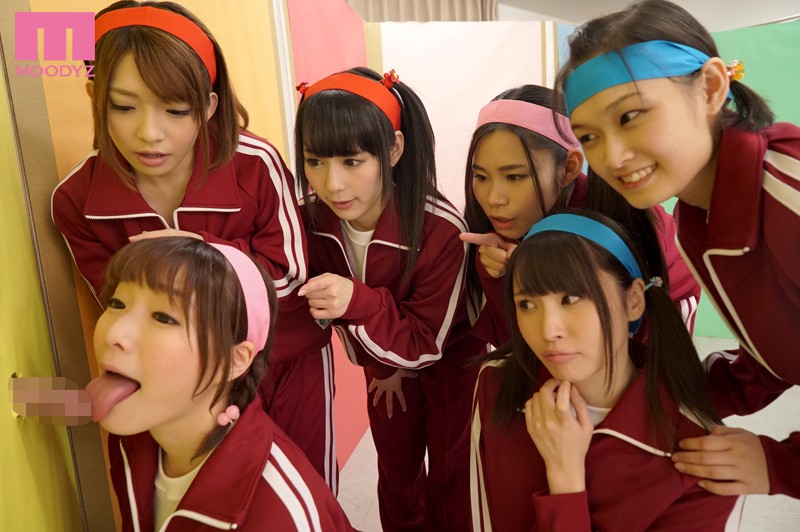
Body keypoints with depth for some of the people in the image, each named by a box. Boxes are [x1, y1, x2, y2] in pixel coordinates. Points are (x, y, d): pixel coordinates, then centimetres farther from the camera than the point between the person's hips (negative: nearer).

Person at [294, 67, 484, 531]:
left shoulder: (442, 230, -37)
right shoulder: (314, 219, -22)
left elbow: (427, 344, -30)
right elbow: (328, 301, -6)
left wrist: (357, 302, -45)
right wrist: (381, 365, -4)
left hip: (449, 360, -4)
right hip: (383, 362, 4)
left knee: (449, 476, 14)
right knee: (395, 467, 23)